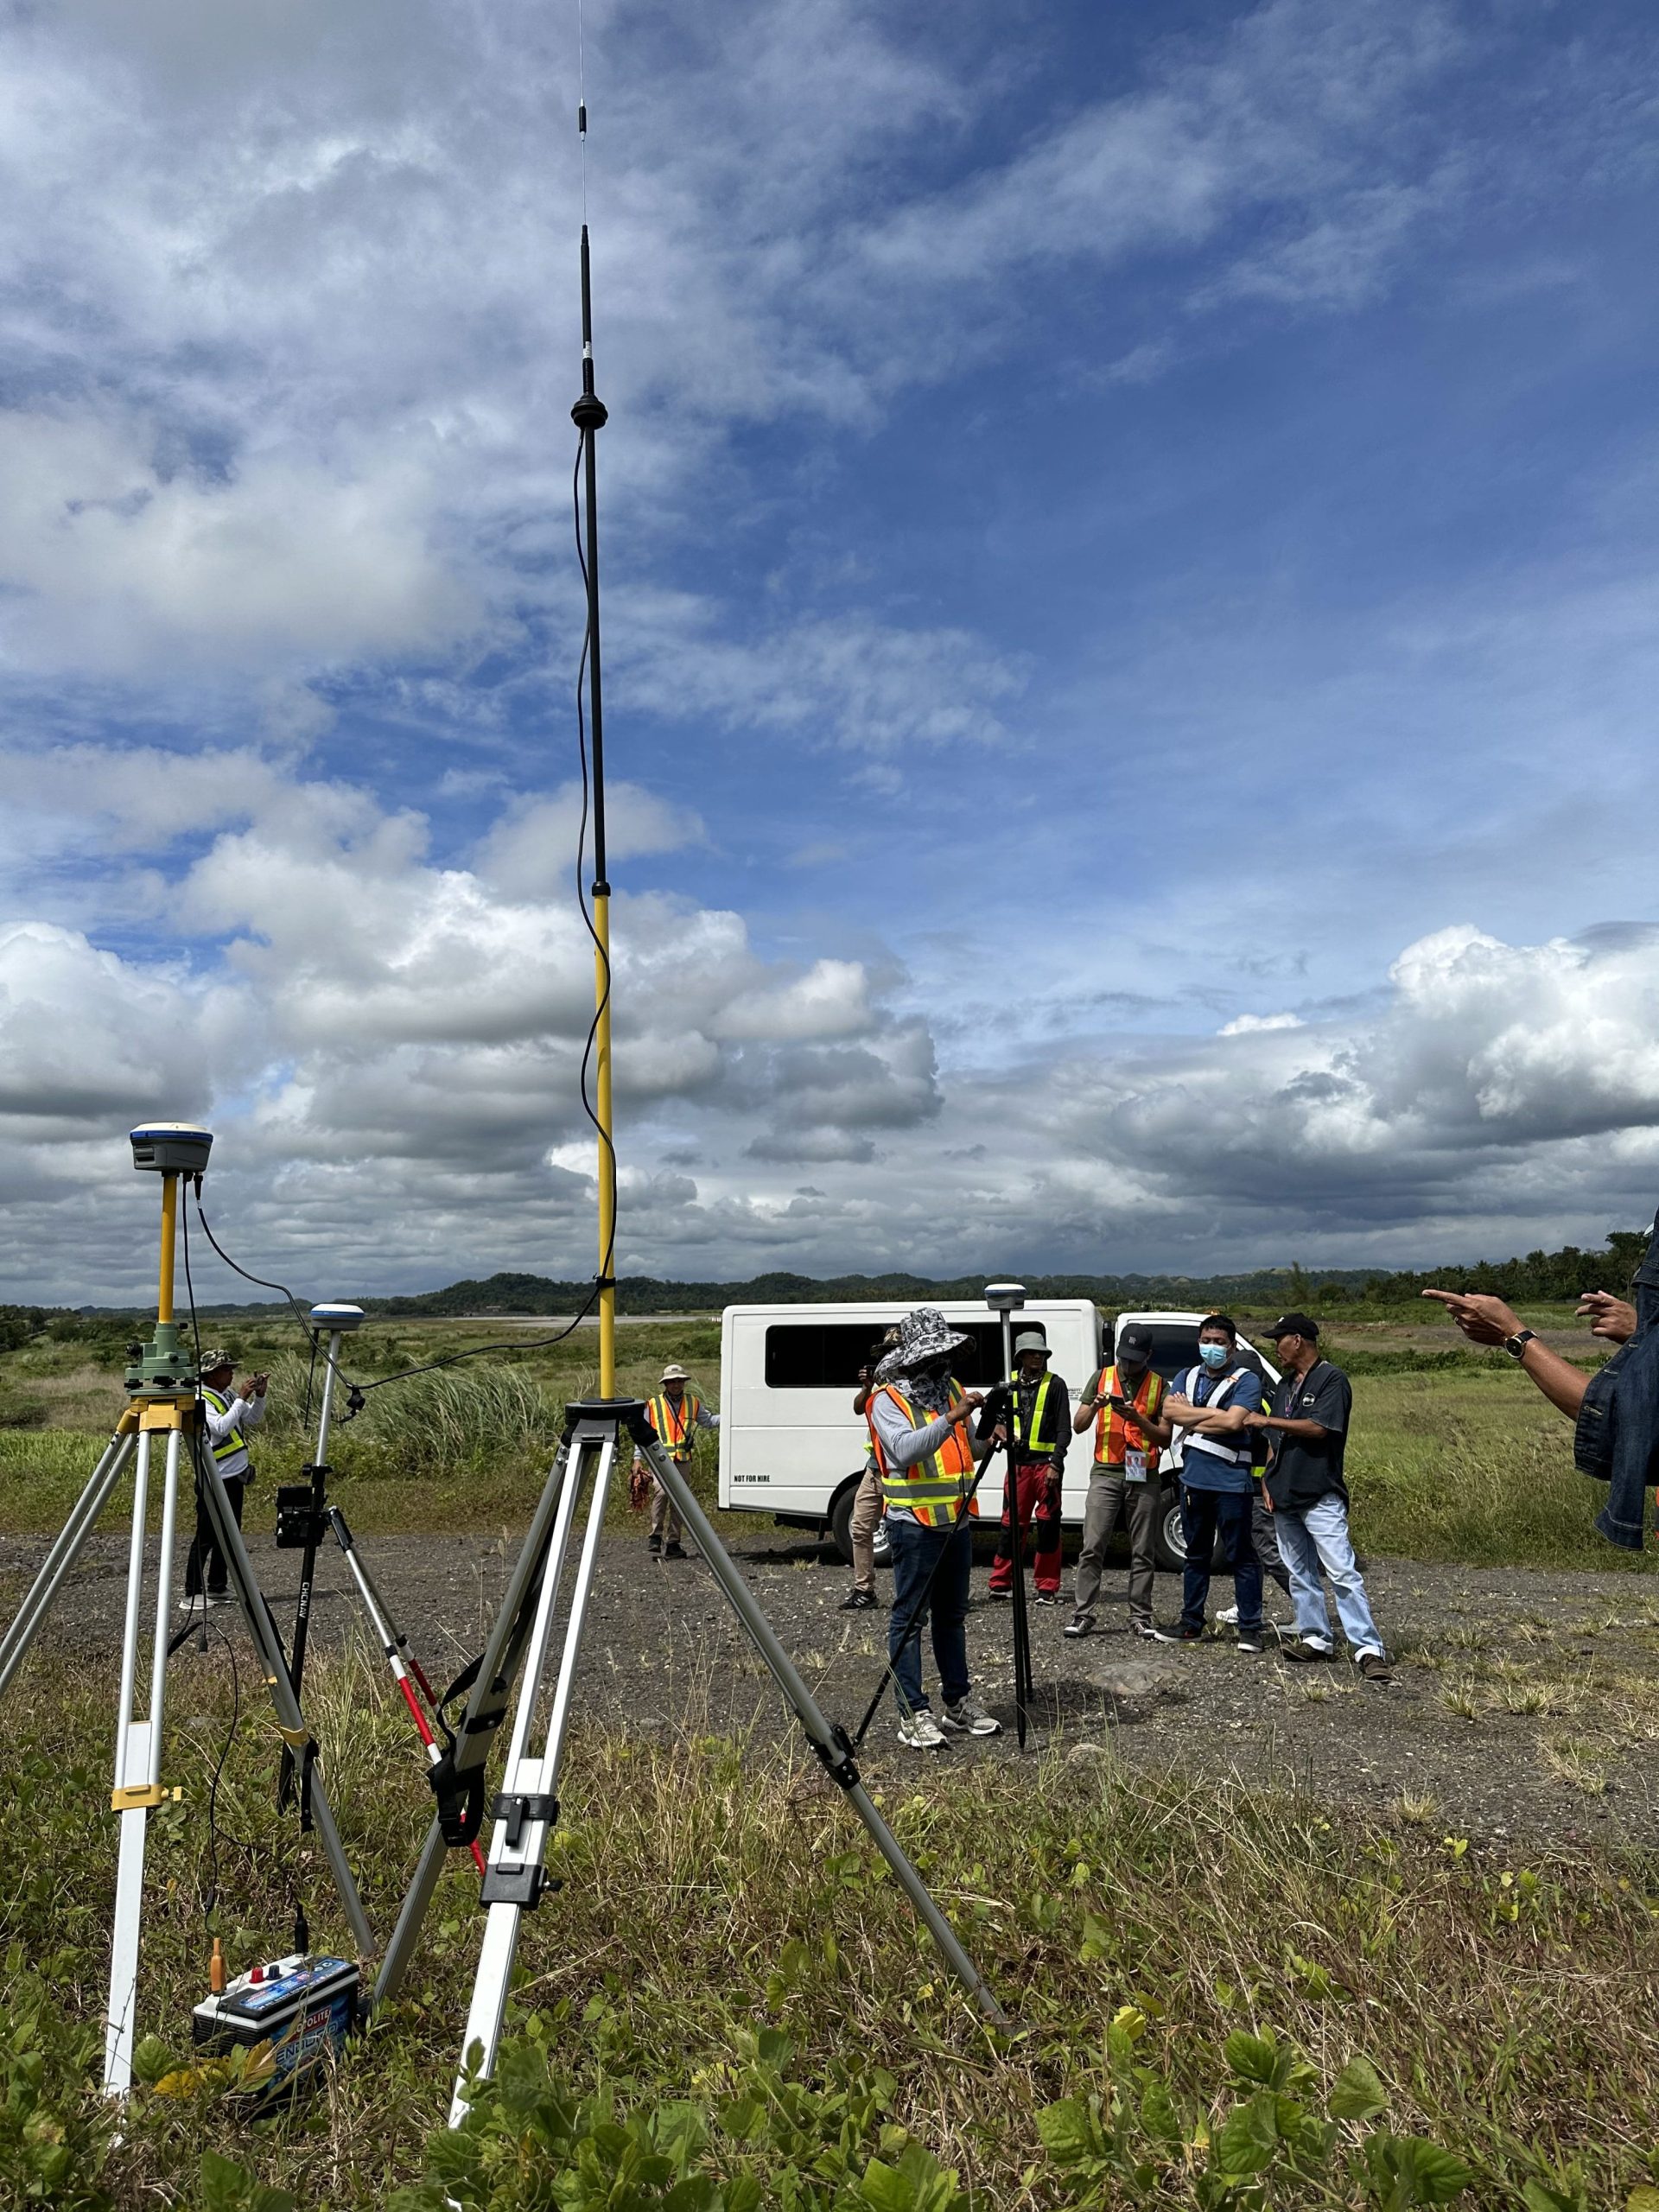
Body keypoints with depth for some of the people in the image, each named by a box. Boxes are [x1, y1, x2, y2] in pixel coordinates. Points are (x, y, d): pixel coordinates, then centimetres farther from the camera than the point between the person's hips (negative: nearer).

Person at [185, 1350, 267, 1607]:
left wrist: (259, 1395, -2)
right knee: (206, 1538, -5)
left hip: (235, 1477, 8)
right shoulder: (201, 1400, -14)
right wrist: (242, 1399, -24)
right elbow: (222, 1427, -27)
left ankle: (217, 1588, 20)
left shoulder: (229, 1395, 9)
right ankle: (193, 1593, 1)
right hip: (214, 1481, -8)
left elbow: (254, 1419, 14)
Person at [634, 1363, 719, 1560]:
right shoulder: (653, 1405, 7)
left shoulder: (693, 1403, 14)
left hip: (683, 1460, 3)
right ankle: (655, 1537, -14)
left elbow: (708, 1420, 17)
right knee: (661, 1491, -25)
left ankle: (674, 1544, 15)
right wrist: (638, 1458, 4)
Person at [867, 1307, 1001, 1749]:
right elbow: (906, 1450, -27)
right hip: (915, 1522, -7)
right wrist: (951, 1419, -32)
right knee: (910, 1617, -2)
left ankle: (959, 1703, 24)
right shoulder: (888, 1400, -11)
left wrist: (988, 1441, -2)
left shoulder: (953, 1389, 11)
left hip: (957, 1519, 7)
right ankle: (913, 1714, 3)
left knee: (952, 1614, 15)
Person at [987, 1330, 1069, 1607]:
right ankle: (1001, 1582, 14)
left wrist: (1056, 1463, -10)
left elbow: (1064, 1429, -1)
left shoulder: (1055, 1384, 2)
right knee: (1011, 1522, 4)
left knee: (1048, 1524, -1)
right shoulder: (1009, 1383, 12)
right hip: (1017, 1462, 3)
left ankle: (1047, 1587, 7)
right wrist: (1004, 1432, -2)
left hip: (1046, 1463, -3)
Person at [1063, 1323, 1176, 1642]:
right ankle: (1083, 1614, 0)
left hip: (1144, 1477, 0)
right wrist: (1095, 1406, -14)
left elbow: (1165, 1436, 0)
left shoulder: (1159, 1386, 5)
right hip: (1106, 1473, 0)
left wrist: (1137, 1419, -15)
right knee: (1092, 1548, -4)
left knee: (1142, 1552, 5)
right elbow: (1078, 1426, 6)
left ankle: (1141, 1617, 12)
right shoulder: (1102, 1378, 7)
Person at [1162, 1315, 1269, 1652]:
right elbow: (1169, 1412, -3)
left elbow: (1233, 1422, -19)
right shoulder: (1187, 1377, 12)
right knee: (1196, 1554, 15)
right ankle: (1191, 1622, 24)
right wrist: (1213, 1413, -11)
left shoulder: (1246, 1380, -5)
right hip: (1193, 1479, 5)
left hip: (1231, 1482, -5)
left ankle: (1250, 1628, 7)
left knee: (1241, 1556, 0)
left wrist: (1190, 1416, -8)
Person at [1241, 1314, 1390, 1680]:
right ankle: (1315, 1638, 20)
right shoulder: (1285, 1384, 17)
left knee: (1342, 1572, -12)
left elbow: (1318, 1428, -19)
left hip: (1321, 1496, -8)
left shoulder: (1332, 1379, -8)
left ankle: (1368, 1649, -12)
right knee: (1299, 1573, 12)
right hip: (1285, 1495, 8)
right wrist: (1269, 1480, 9)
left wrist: (1267, 1420, -13)